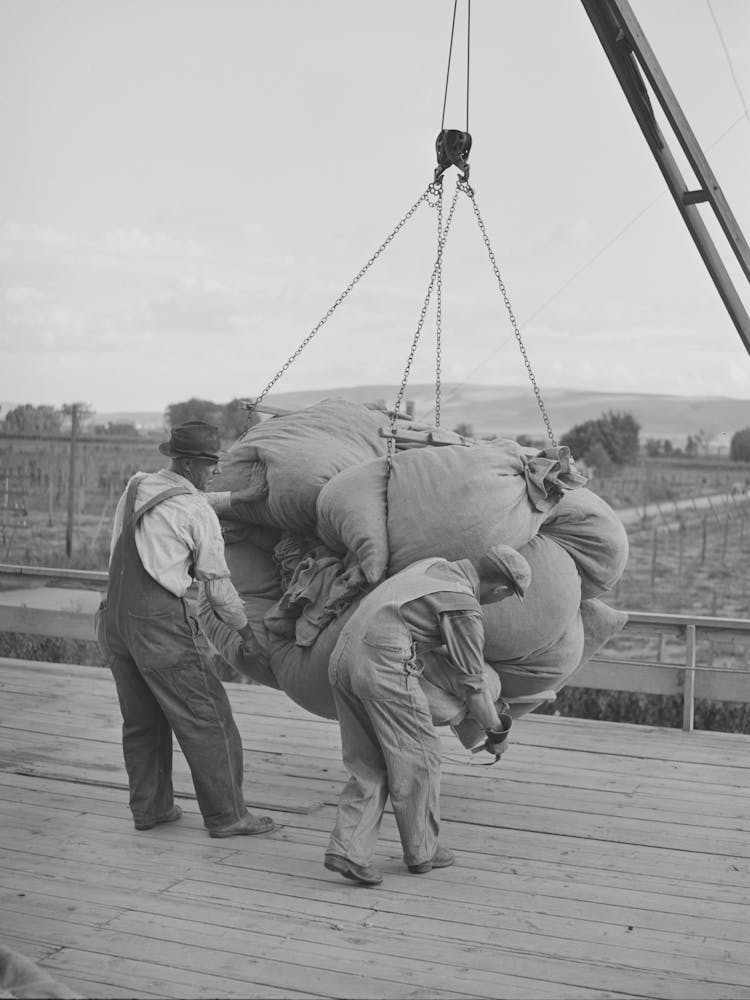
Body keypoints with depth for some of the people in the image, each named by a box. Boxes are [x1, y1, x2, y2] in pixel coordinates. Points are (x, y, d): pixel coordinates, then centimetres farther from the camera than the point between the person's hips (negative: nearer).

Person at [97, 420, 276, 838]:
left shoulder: (137, 486, 11)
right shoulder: (199, 514, -8)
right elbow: (218, 583, -1)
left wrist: (242, 495, 24)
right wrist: (247, 631, 12)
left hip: (115, 616, 8)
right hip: (161, 623, -8)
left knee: (142, 720, 18)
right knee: (206, 719, 3)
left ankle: (150, 807, 26)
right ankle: (226, 814, 9)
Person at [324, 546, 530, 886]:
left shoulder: (434, 564, 18)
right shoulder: (465, 609, -4)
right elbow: (472, 685, 1)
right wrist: (496, 733, 17)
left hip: (343, 656, 8)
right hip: (384, 665, -8)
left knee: (370, 766, 13)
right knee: (417, 759, 9)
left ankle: (346, 848, 2)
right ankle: (421, 851, 22)